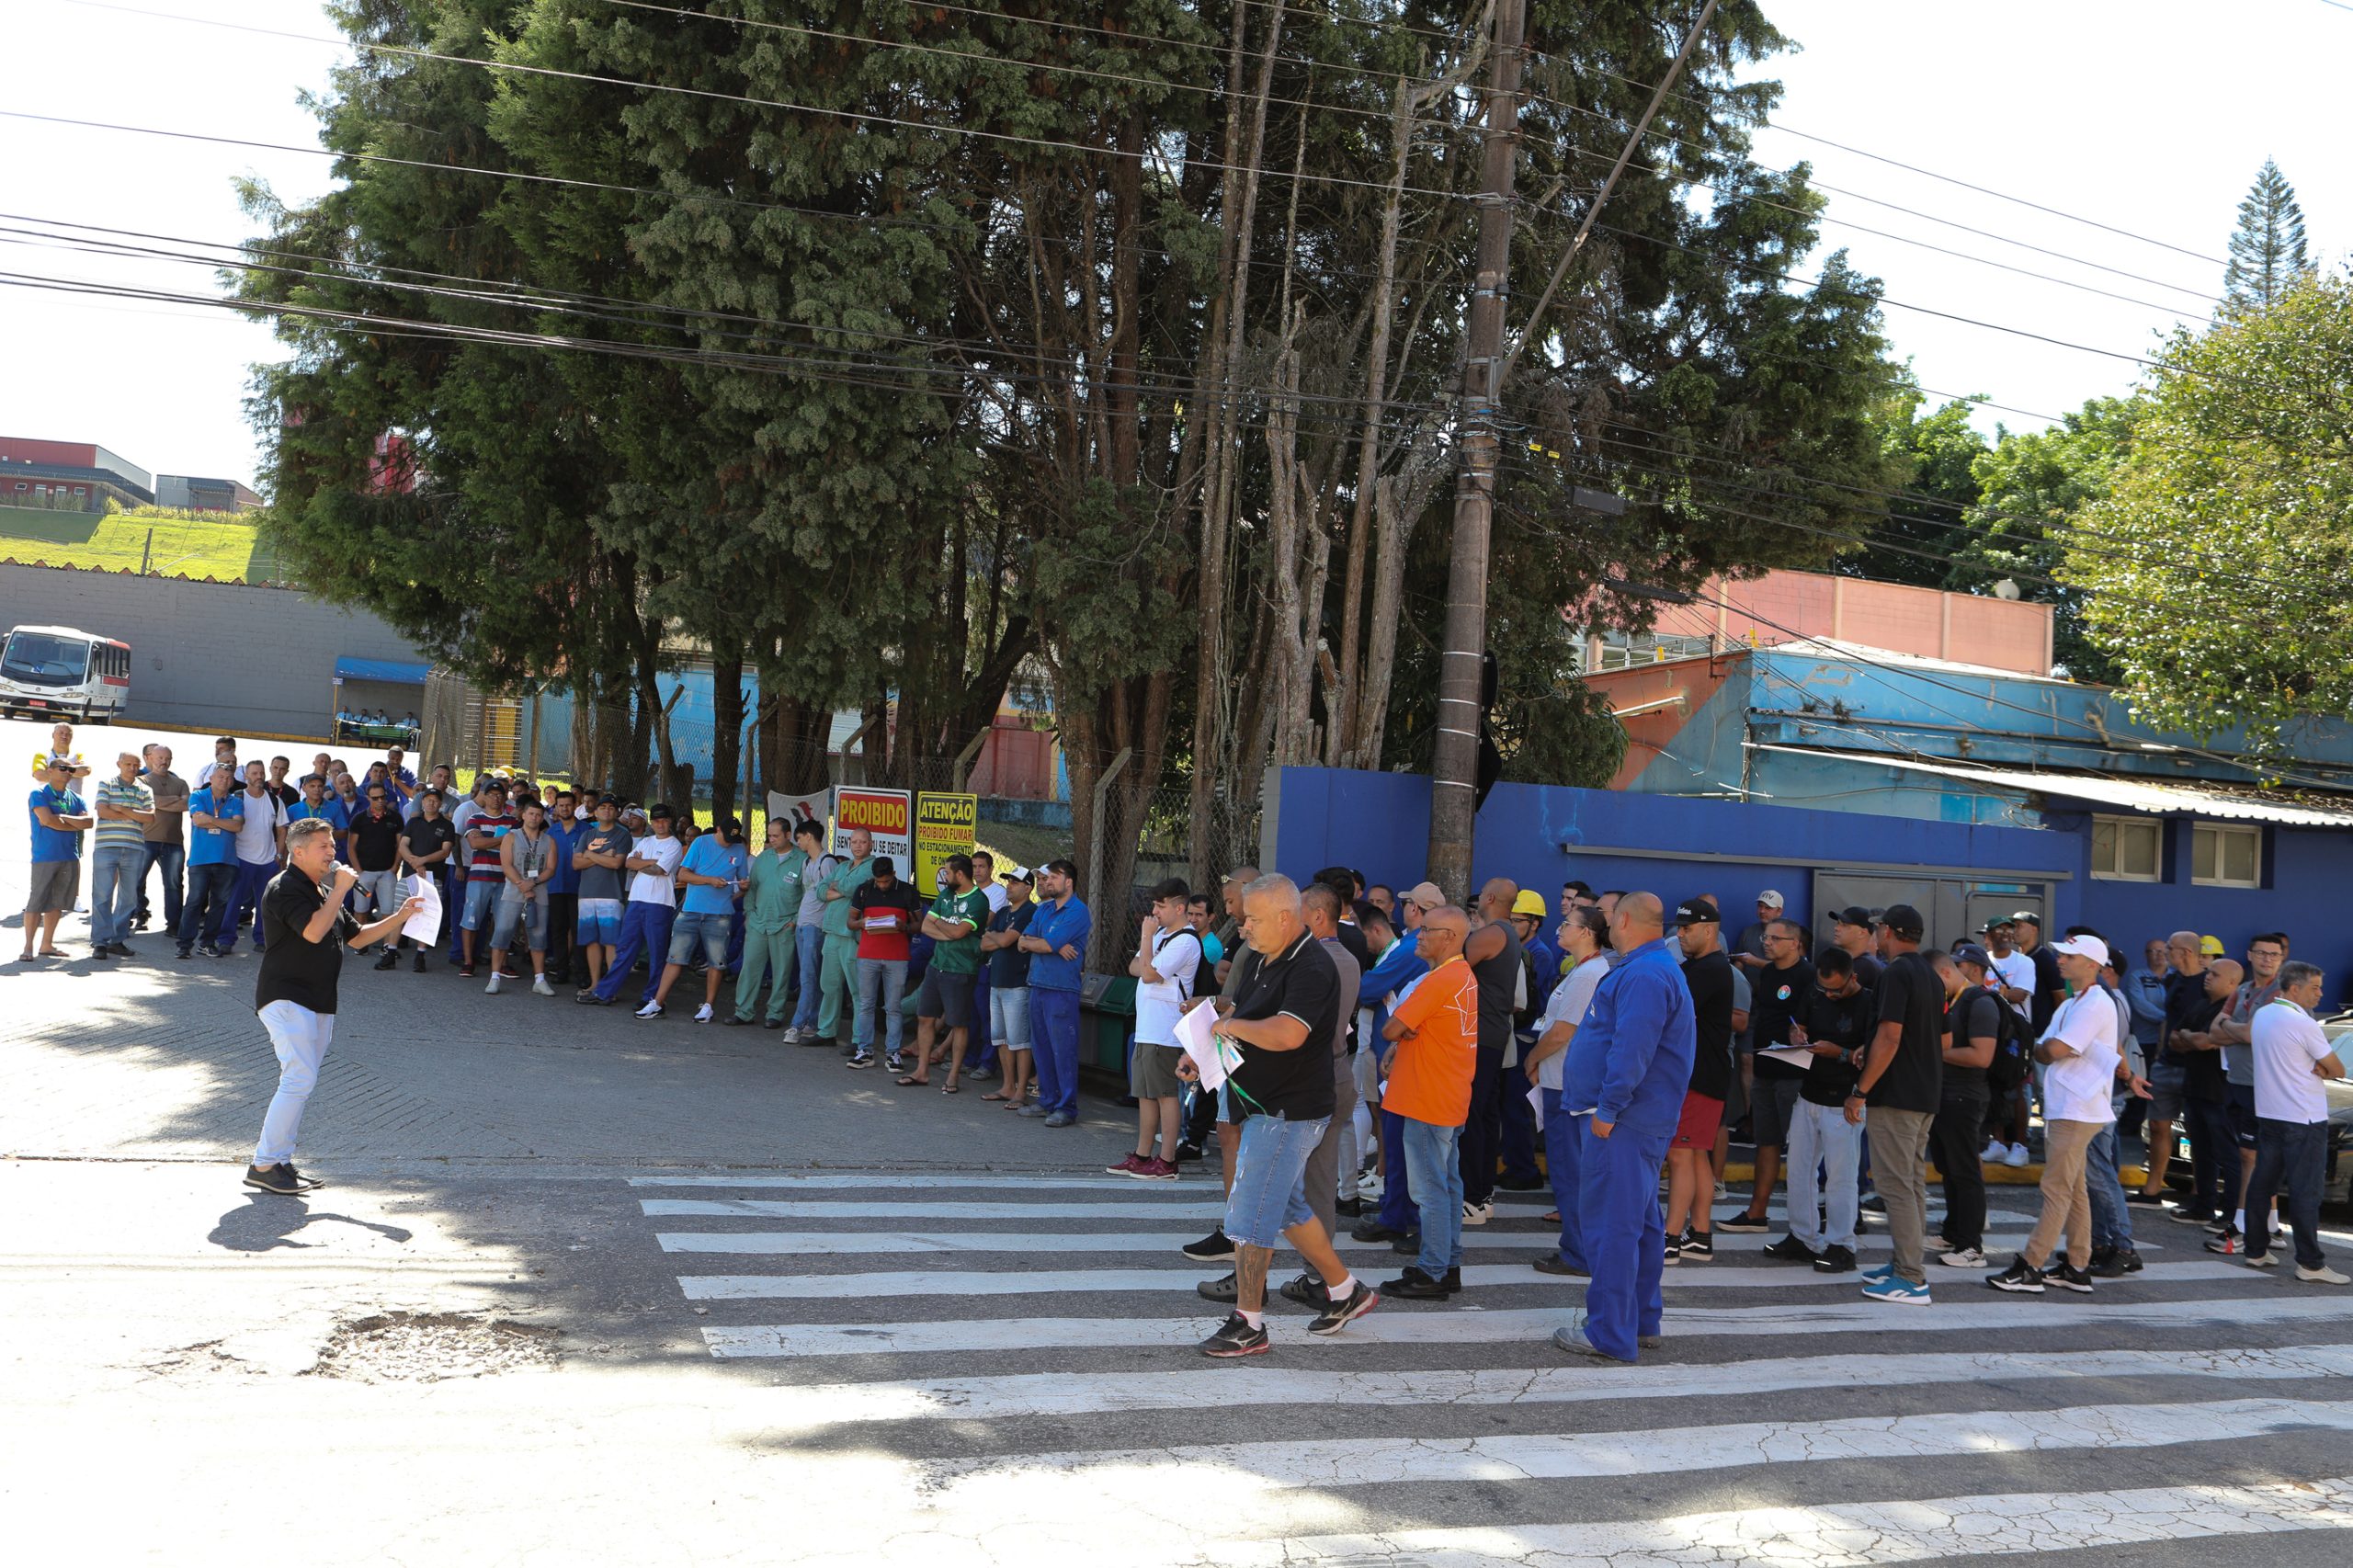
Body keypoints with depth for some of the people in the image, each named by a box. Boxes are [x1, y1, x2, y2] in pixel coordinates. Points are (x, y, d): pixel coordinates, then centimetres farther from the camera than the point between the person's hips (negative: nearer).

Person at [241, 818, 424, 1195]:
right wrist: (340, 889, -17)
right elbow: (313, 931, -25)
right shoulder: (285, 888, -10)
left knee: (301, 1083, 9)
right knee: (300, 1079, -16)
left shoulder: (323, 892, 20)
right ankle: (264, 1166, -11)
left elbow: (356, 937, 24)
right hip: (286, 998, -9)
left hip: (319, 1003, 9)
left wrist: (399, 917, 13)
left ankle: (280, 1160, 15)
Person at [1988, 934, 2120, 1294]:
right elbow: (2050, 1052, 14)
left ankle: (2029, 1268, -11)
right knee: (2074, 1189, 13)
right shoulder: (2070, 1005, 19)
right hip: (2062, 1109, 10)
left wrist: (2040, 1049, 0)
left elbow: (2053, 1050, -20)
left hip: (2077, 1112, -10)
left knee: (2056, 1189, -9)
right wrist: (2047, 1051, -7)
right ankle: (2077, 1268, 18)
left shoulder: (2096, 1004, -14)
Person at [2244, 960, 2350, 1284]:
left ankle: (2256, 1251, 16)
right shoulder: (2303, 1024, -16)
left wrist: (2311, 1066, -1)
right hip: (2304, 1118, -8)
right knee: (2305, 1193, -5)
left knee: (2262, 1184, 11)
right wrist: (2321, 1067, 9)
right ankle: (2311, 1264, -4)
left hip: (2267, 1114, 8)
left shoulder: (2262, 1016, 9)